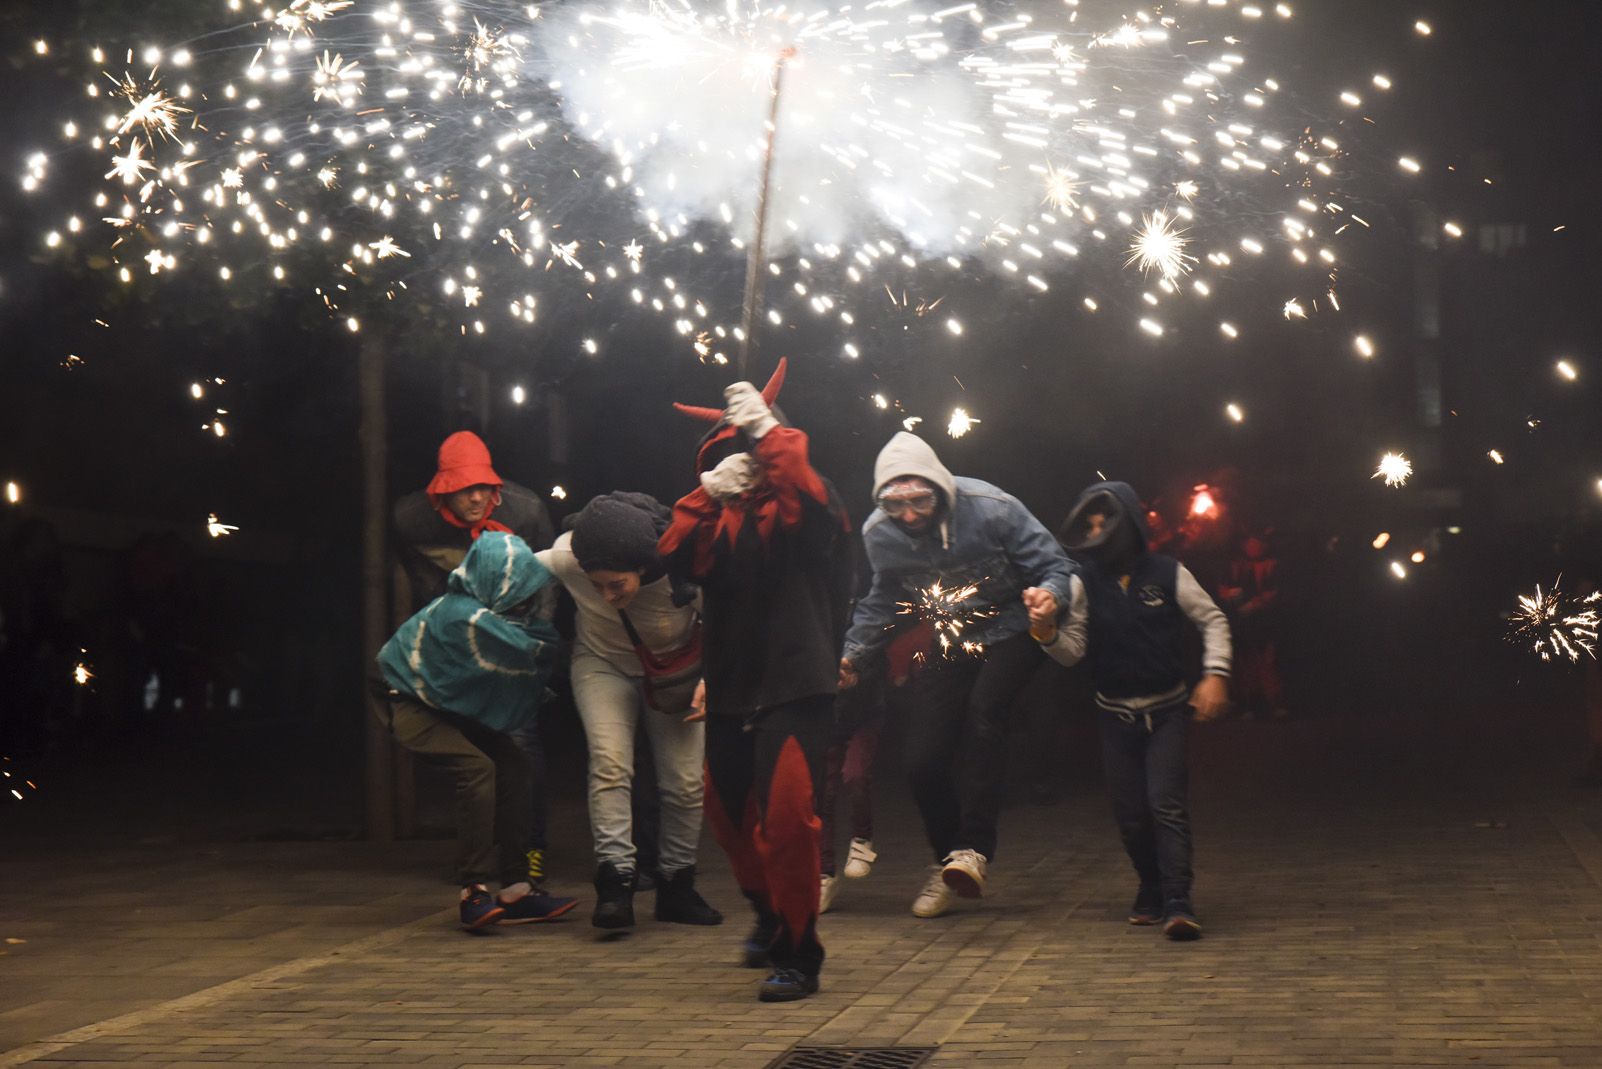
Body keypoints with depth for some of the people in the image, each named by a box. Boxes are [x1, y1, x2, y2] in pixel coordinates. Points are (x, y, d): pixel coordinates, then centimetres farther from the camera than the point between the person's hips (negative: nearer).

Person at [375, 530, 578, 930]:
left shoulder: (481, 606, -8)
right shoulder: (469, 619, -33)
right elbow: (532, 652, -25)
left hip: (450, 699, 9)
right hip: (409, 701, -9)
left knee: (513, 765, -3)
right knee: (476, 767, -27)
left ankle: (516, 890, 0)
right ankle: (475, 893, -22)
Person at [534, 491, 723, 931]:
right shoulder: (565, 559, -29)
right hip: (603, 665, 0)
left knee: (685, 781, -4)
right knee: (610, 760, -23)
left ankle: (676, 887, 15)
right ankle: (614, 880, -23)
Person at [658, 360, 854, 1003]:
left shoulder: (804, 510, -4)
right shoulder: (720, 517, 12)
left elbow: (808, 495, -29)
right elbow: (676, 557, -5)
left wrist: (766, 427, -24)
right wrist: (706, 493, -15)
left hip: (795, 689, -7)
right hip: (730, 690, 7)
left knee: (785, 817, -17)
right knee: (729, 811, 20)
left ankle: (798, 956, -6)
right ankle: (770, 917, 44)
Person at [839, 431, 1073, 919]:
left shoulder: (990, 509, -23)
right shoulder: (878, 534, -11)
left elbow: (1054, 564, -16)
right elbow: (881, 602, 9)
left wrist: (1050, 591, -38)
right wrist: (853, 655, -1)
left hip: (1008, 635, -4)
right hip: (947, 645, 4)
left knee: (982, 714, -32)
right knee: (923, 760, -4)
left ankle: (972, 849, -31)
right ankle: (948, 863, 19)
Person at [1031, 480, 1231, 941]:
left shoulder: (1167, 573, -8)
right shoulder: (1084, 582, -5)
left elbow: (1213, 620, 1)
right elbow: (1073, 652, -7)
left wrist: (1215, 673, -11)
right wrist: (1048, 634, -28)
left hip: (1168, 711, -2)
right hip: (1116, 716, 2)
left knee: (1166, 803, -16)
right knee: (1130, 815, 5)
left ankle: (1177, 904, -18)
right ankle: (1152, 891, 27)